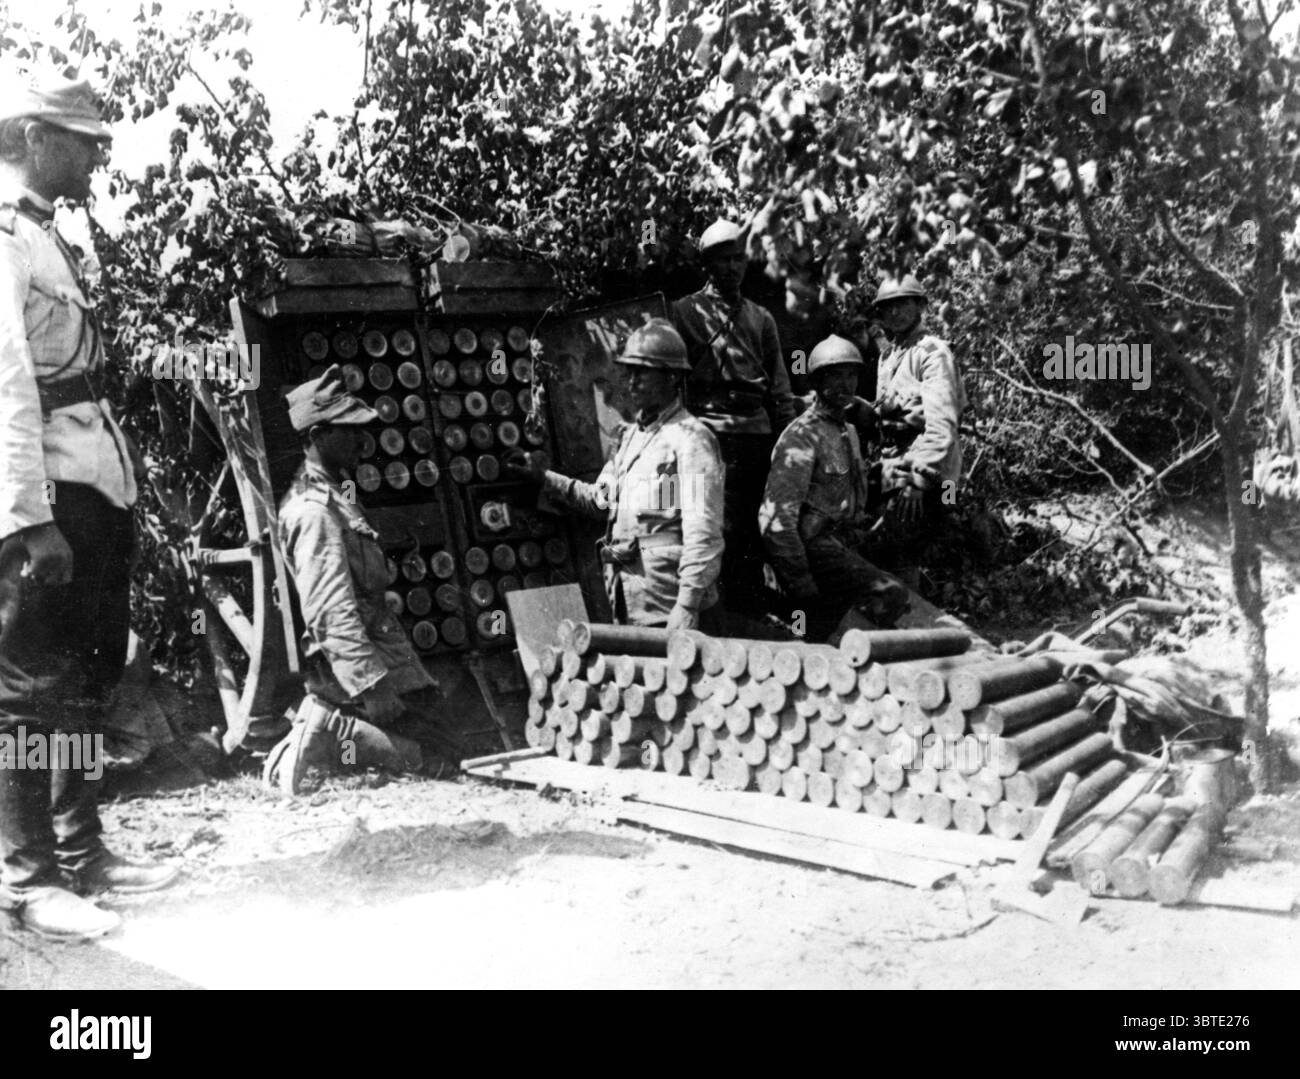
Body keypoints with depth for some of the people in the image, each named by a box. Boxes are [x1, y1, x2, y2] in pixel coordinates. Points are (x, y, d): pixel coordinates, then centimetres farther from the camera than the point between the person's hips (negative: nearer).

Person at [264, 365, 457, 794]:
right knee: (427, 758, -8)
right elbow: (333, 613, -27)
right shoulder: (314, 510, -19)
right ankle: (326, 732, -10)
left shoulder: (333, 494, 13)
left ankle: (323, 720, 4)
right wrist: (376, 688, -33)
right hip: (355, 660, -10)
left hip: (378, 642, 10)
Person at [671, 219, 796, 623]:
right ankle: (733, 616, -2)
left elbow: (780, 388, 18)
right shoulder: (686, 312, 6)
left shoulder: (760, 318, 19)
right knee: (728, 532, -9)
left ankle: (754, 618, 13)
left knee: (755, 534, 6)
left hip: (760, 434, 4)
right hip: (714, 434, -4)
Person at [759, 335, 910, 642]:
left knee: (816, 640, 12)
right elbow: (776, 518, -19)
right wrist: (801, 583, -20)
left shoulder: (849, 431, 16)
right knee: (892, 598, -21)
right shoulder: (803, 436, -13)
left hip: (841, 550, 9)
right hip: (813, 550, -9)